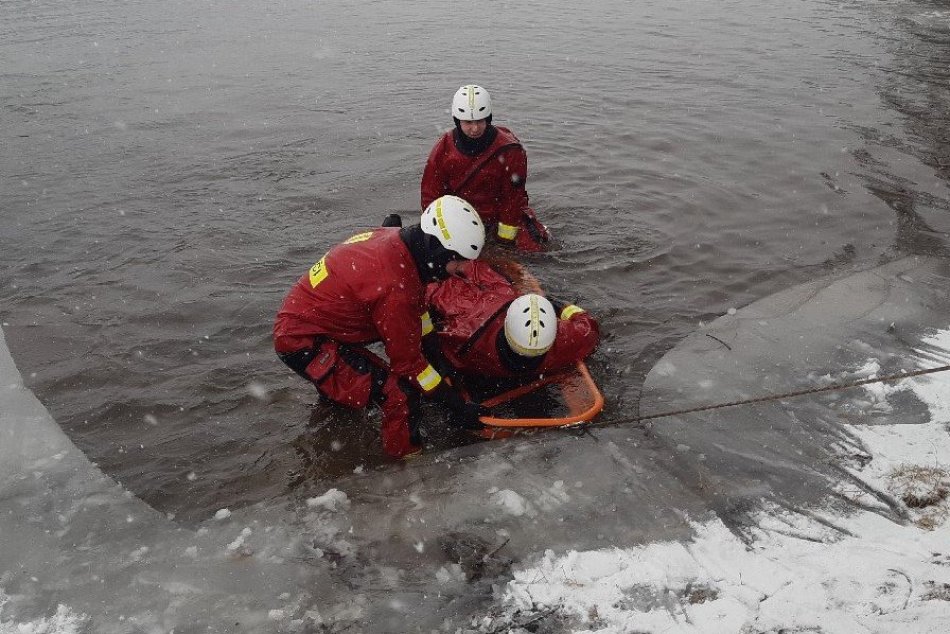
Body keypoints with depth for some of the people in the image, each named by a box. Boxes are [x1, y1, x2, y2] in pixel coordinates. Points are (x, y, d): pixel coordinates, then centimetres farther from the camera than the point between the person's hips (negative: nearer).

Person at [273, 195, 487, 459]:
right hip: (304, 344, -9)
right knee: (399, 395, -19)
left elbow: (416, 311, 13)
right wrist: (457, 405, -13)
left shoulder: (393, 238, -4)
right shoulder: (395, 286, -30)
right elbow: (407, 361, -20)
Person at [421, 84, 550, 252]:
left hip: (500, 211, -3)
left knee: (533, 247, -15)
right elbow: (431, 193, -4)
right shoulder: (444, 147, -11)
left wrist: (505, 238, -13)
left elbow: (513, 196, -14)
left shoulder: (509, 149, -19)